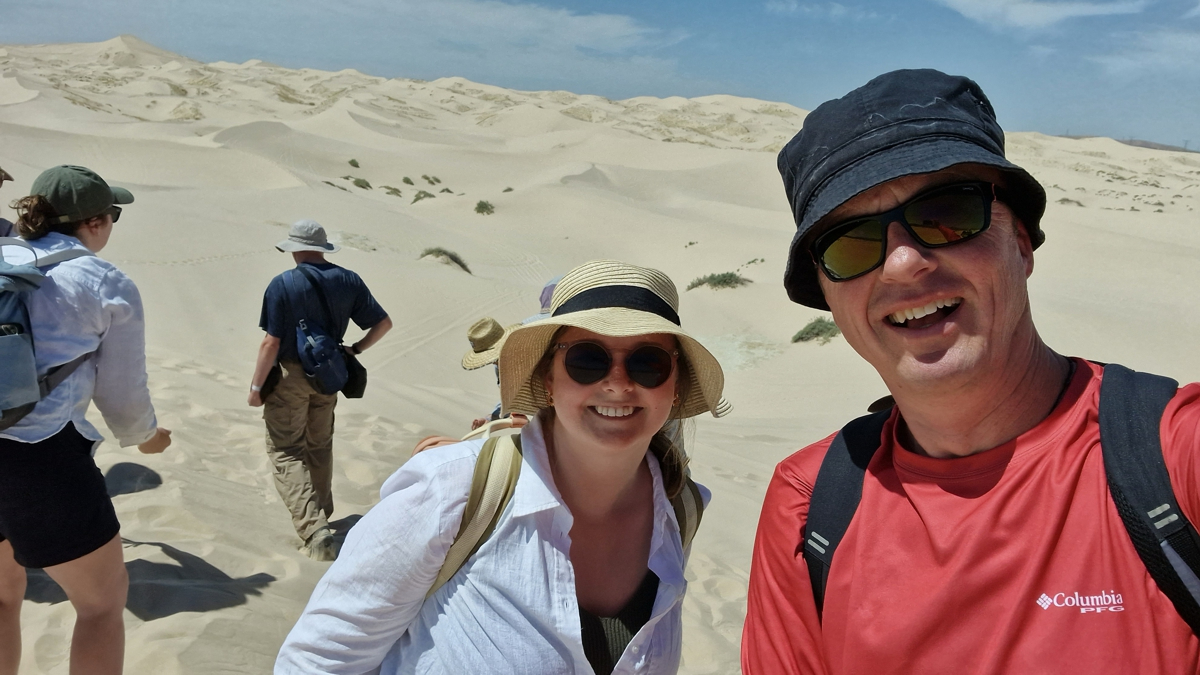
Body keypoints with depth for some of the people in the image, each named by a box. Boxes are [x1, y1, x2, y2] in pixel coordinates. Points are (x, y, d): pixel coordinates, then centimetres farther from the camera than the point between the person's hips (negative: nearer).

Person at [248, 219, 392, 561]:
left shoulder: (283, 284, -15)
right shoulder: (348, 281, -2)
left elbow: (271, 343, -17)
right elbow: (383, 322, 1)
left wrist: (256, 387, -7)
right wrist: (355, 350, 12)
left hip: (289, 376, -5)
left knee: (286, 451, 2)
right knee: (319, 446, 21)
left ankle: (314, 530, -11)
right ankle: (320, 514, 35)